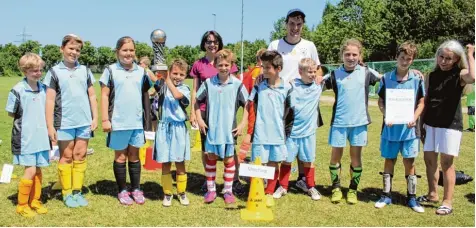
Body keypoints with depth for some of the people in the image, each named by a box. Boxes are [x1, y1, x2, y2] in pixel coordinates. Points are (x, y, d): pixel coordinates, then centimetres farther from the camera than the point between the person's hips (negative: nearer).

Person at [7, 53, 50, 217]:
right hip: (25, 137, -5)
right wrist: (26, 119, -1)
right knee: (30, 171, -4)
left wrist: (39, 119, 2)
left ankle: (35, 201, 27)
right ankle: (22, 205, 13)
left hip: (41, 136, 5)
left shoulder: (44, 89, 4)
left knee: (38, 170, 12)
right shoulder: (18, 90, -12)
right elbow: (11, 113, -4)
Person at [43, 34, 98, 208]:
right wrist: (50, 126, -6)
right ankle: (67, 193, 16)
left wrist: (95, 118, 4)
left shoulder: (85, 70, 9)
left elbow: (92, 96, 11)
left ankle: (77, 191, 17)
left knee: (80, 156, 7)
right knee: (66, 157, 7)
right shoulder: (54, 72, 0)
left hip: (84, 122, 3)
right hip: (64, 123, -2)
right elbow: (50, 100, -2)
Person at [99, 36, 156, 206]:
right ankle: (122, 191, 20)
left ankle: (136, 189, 23)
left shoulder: (141, 71, 6)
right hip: (118, 122, -2)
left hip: (137, 121, 3)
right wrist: (105, 119, -6)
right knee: (120, 156, 10)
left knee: (134, 155, 13)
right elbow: (104, 96, -2)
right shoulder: (111, 70, -2)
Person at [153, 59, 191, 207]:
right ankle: (167, 194, 21)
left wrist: (168, 80, -16)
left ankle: (182, 193, 23)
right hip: (164, 128, 1)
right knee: (165, 163, 7)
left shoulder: (185, 89, -2)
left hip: (178, 129, -1)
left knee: (180, 163, 8)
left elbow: (177, 95, -22)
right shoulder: (162, 85, 5)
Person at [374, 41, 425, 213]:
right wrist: (386, 116, -13)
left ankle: (412, 197, 20)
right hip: (390, 128, 0)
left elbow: (421, 103, 4)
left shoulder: (417, 80, -1)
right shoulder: (386, 78, -2)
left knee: (409, 162, 7)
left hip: (409, 128, 0)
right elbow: (381, 101, 3)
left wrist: (414, 118, -12)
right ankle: (386, 195, 21)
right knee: (389, 160, 10)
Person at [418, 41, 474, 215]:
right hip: (430, 124, 5)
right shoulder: (432, 76, 8)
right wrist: (420, 123, 9)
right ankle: (432, 194, 27)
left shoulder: (460, 74, -6)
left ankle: (447, 202, 6)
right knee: (429, 159, 11)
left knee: (446, 162, -3)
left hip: (450, 124, -5)